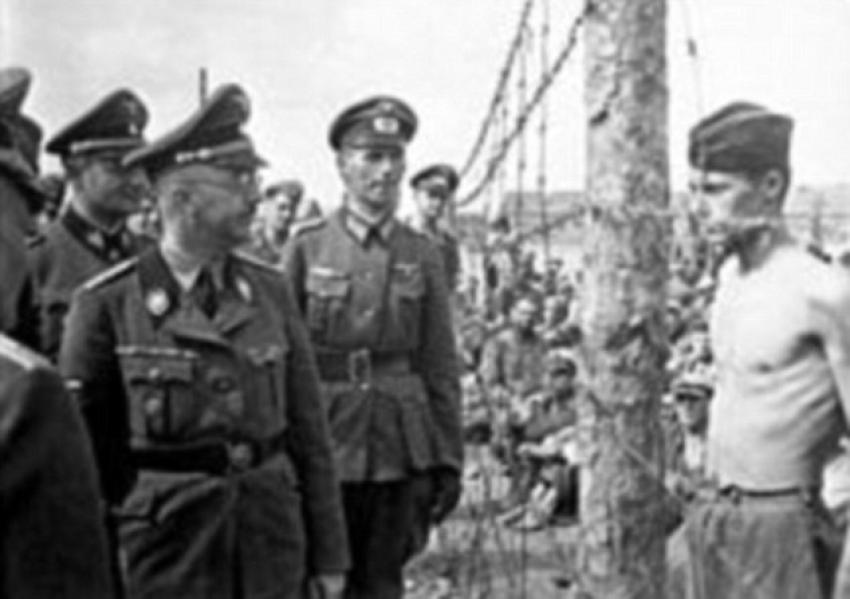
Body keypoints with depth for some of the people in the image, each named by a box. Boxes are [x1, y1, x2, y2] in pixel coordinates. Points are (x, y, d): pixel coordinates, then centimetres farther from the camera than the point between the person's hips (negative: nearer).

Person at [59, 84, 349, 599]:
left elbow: (308, 428, 8)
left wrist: (328, 553, 8)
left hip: (273, 522, 4)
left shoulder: (271, 290, 6)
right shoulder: (107, 304, -6)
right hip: (168, 532, -3)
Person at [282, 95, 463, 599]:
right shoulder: (307, 247, 0)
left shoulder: (422, 254, 5)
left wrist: (449, 460, 3)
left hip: (400, 448, 1)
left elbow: (441, 368, 6)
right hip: (325, 439, -1)